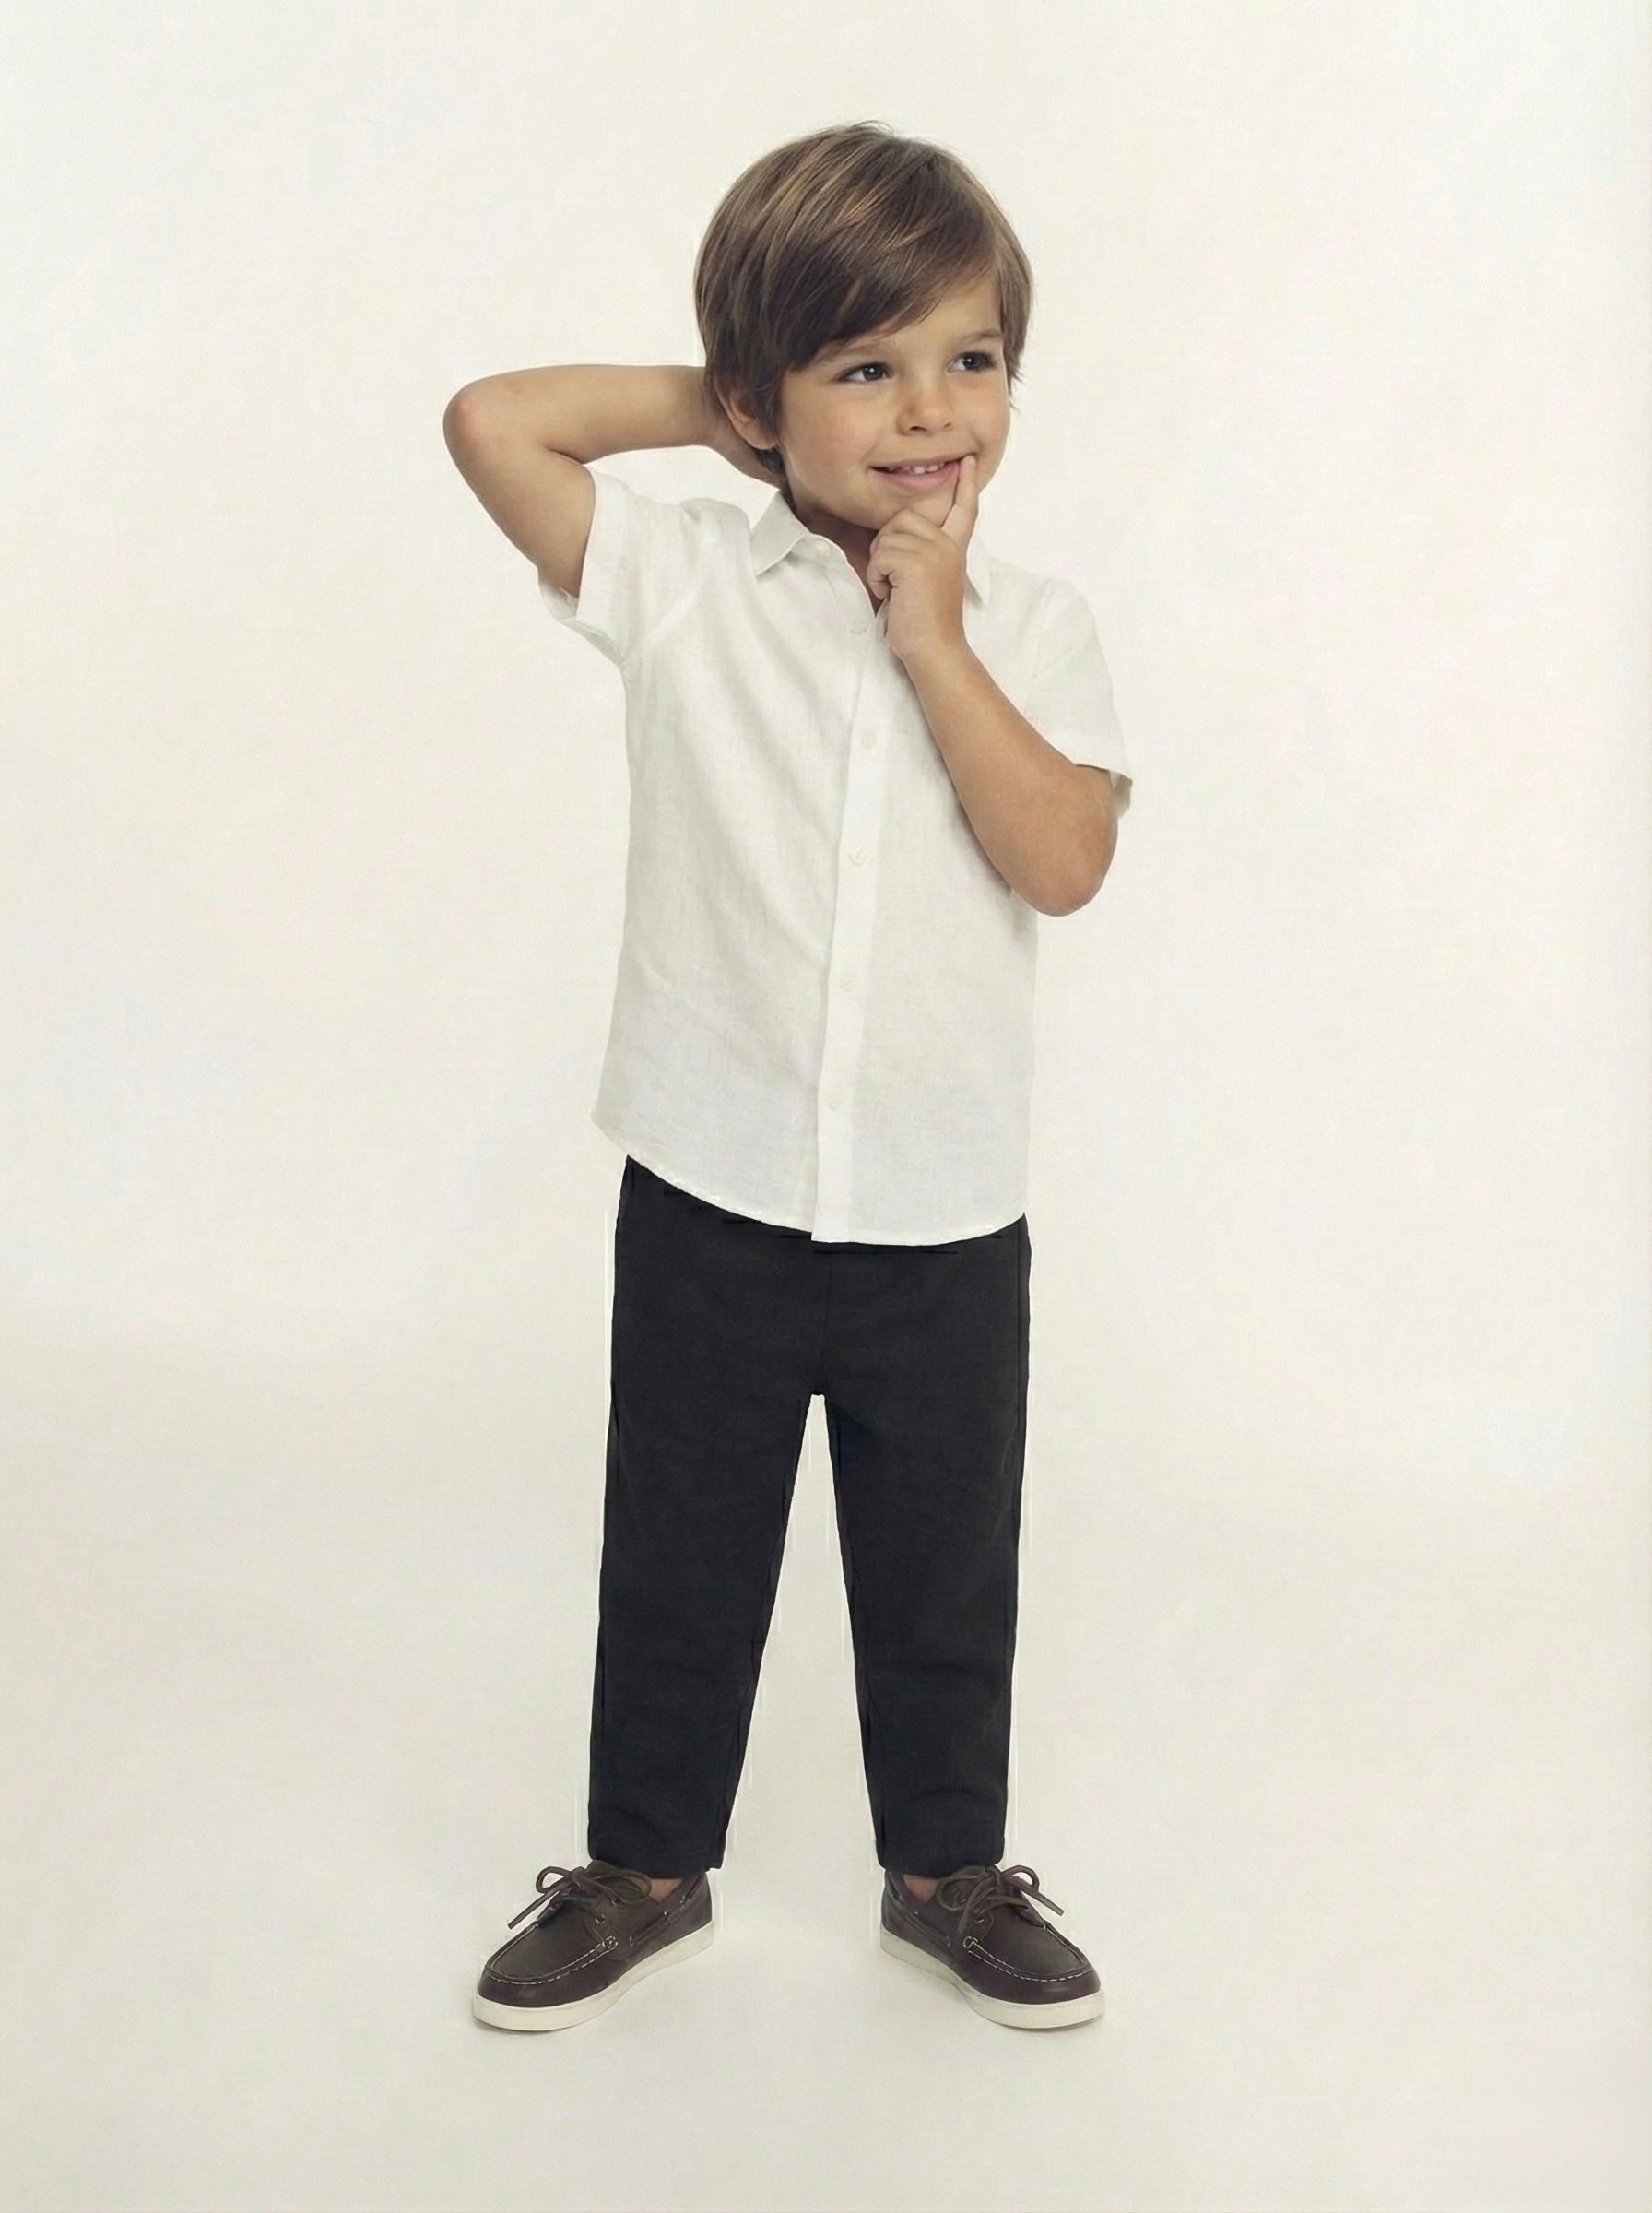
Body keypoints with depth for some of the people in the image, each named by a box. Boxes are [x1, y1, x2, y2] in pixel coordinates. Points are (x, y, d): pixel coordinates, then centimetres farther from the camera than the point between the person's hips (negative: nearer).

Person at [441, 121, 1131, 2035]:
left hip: (947, 1214, 1)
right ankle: (645, 1868, 37)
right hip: (712, 1196, -1)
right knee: (676, 1563, 16)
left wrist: (934, 642, -17)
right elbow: (490, 421, -15)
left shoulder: (1032, 626, -2)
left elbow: (1065, 860, -15)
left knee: (945, 1577, 17)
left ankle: (947, 1872, 39)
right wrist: (711, 412, -6)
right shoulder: (683, 581, -6)